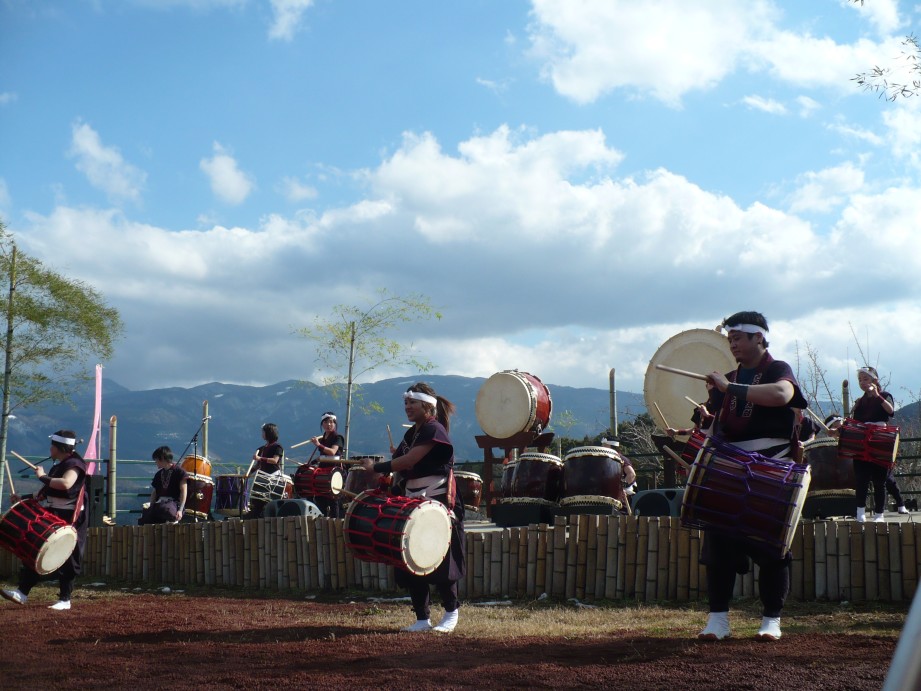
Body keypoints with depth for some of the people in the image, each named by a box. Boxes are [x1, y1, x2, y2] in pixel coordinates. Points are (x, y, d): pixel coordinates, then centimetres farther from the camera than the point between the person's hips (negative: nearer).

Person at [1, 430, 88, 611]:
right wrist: (24, 499, 15)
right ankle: (23, 592, 11)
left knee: (67, 560, -1)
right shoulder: (58, 465, 15)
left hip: (70, 519, -9)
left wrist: (43, 477, -22)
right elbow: (47, 492, 23)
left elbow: (65, 484, -34)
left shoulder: (75, 463, -14)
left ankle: (65, 600, 7)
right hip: (53, 514, 9)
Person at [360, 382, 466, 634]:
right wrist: (393, 488, 3)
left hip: (437, 504, -9)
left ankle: (451, 612, 13)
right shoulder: (412, 433, 15)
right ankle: (422, 618, 12)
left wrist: (376, 467, -14)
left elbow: (409, 461, -21)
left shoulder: (434, 430, -12)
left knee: (440, 562, -4)